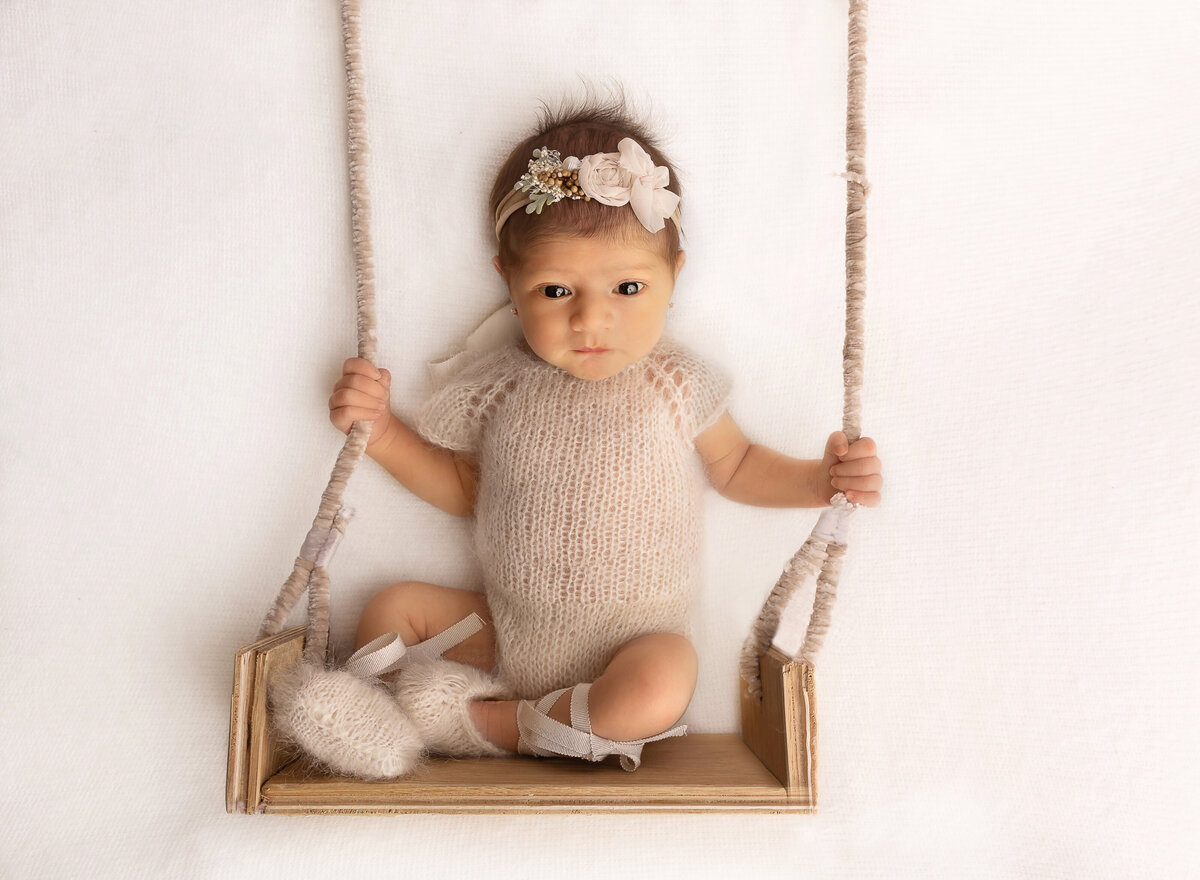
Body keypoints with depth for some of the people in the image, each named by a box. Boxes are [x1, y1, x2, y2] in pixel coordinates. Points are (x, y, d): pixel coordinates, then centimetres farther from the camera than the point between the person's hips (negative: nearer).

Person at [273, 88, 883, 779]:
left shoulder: (677, 386, -12)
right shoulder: (499, 382, -6)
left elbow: (735, 466, 6)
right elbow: (462, 486, 10)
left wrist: (821, 479, -10)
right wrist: (381, 428, -2)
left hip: (631, 643, -2)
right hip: (510, 635, 3)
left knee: (661, 688, -31)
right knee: (396, 606, -1)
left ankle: (488, 723, -13)